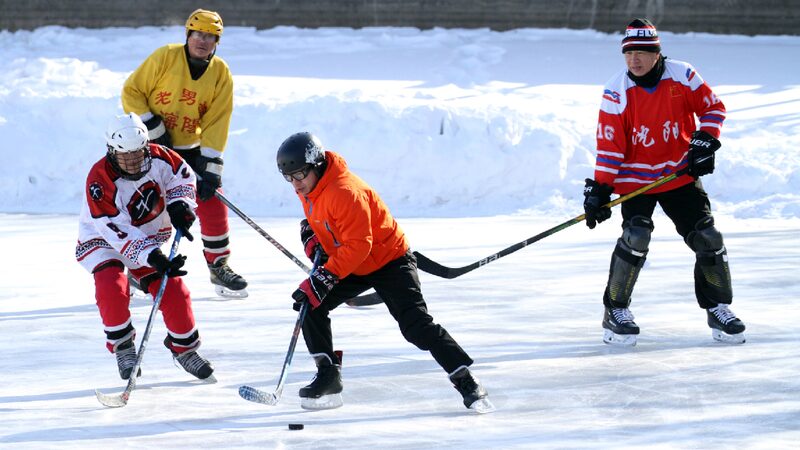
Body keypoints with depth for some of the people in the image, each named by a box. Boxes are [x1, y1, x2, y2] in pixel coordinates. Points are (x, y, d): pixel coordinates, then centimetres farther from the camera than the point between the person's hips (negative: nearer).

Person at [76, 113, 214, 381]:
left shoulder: (159, 158, -18)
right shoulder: (99, 180, -32)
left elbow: (182, 177, 4)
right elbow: (118, 232, -35)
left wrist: (179, 205, -16)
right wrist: (153, 258, -43)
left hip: (149, 238, 4)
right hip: (102, 241, -4)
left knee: (173, 290, -7)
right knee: (112, 286, -29)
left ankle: (184, 347, 17)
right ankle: (121, 345, -6)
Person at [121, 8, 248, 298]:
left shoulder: (221, 74, -4)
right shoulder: (165, 57, -13)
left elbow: (216, 123, -7)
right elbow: (131, 92, -9)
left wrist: (210, 168, -13)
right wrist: (153, 129, -16)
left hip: (191, 149, 3)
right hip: (152, 145, -3)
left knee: (213, 202, -3)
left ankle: (219, 265, 13)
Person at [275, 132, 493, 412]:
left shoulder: (345, 192, -32)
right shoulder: (308, 189, -3)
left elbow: (357, 246, -34)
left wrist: (323, 279, -38)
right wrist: (311, 237, -1)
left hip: (389, 260, -9)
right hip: (350, 265, 9)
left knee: (417, 326, -16)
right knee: (310, 306, -6)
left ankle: (467, 382, -9)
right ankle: (328, 377, 2)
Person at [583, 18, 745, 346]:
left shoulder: (682, 76, -9)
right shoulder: (617, 91, -14)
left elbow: (713, 107, 4)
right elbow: (609, 145, -13)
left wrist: (705, 141, -10)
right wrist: (599, 189, -16)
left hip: (680, 174, 3)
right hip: (634, 178, -3)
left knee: (707, 237, 0)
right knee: (635, 236, -21)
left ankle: (718, 308, 17)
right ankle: (615, 311, -6)